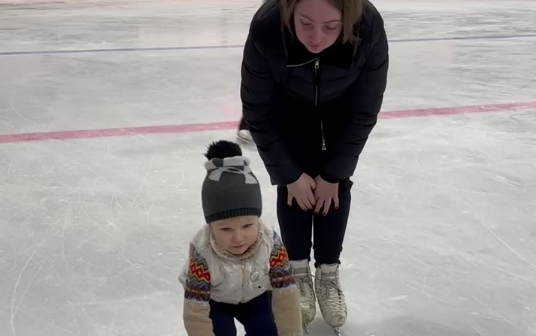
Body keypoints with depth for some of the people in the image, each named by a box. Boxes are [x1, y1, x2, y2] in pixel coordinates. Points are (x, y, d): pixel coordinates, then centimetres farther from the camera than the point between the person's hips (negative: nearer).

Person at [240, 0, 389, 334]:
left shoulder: (369, 28, -38)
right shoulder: (267, 27, -40)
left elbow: (364, 113, -22)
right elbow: (259, 113, -25)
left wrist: (334, 173, -16)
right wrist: (289, 174, -18)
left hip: (341, 108, 1)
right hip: (288, 107, 0)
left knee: (336, 185, -2)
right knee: (295, 184, -6)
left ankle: (328, 272, 16)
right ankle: (298, 270, 15)